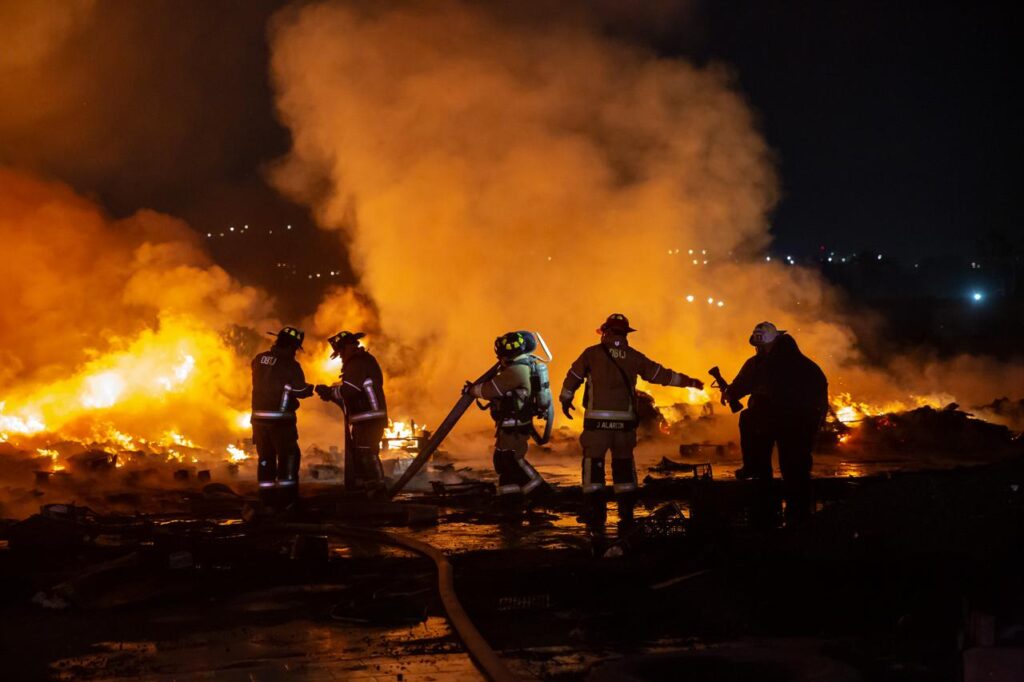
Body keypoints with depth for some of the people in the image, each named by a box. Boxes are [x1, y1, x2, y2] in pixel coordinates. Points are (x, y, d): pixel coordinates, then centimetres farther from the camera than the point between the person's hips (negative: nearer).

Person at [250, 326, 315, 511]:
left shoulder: (259, 359, 5)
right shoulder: (290, 364, -11)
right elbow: (300, 391, -12)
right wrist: (313, 388, 8)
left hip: (259, 417, 5)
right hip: (280, 418, -5)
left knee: (266, 458, 11)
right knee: (288, 456, 5)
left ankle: (268, 501, 11)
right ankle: (287, 501, 1)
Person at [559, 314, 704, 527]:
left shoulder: (592, 353, 0)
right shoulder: (634, 357, 7)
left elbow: (574, 376, 8)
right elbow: (661, 374, 14)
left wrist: (566, 398, 25)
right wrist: (688, 382, 26)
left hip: (597, 418, -3)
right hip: (625, 419, 3)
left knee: (593, 462, 3)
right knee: (624, 462, 14)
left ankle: (594, 511, -4)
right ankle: (627, 511, 12)